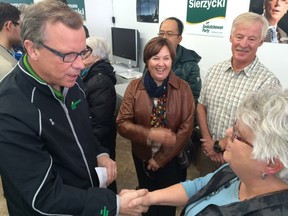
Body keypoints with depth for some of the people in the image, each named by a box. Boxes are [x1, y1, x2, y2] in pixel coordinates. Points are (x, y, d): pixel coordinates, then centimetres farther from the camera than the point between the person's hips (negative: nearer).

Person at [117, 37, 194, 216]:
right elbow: (122, 124, -12)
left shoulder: (183, 88, -12)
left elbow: (186, 128, -13)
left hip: (173, 159, -1)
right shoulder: (134, 87, -9)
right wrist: (150, 134, -27)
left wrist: (161, 158, -13)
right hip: (142, 157, 2)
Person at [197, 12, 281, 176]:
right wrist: (207, 140, -8)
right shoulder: (215, 70, -3)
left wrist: (218, 145, -13)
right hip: (209, 152, 4)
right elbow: (201, 106, 3)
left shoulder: (268, 81, -18)